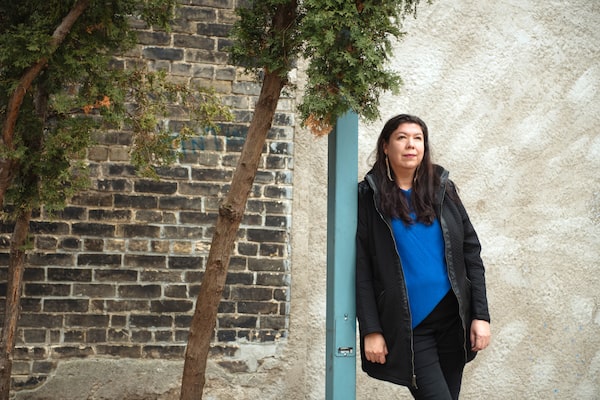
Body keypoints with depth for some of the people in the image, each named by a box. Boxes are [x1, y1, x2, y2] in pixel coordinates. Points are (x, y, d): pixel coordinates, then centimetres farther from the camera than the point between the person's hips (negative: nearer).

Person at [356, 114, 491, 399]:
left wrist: (481, 315, -1)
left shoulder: (442, 189, 7)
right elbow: (361, 269, -4)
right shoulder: (371, 196, -1)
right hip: (407, 327, -4)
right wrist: (371, 330, -9)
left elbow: (471, 252, 6)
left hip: (453, 318, 4)